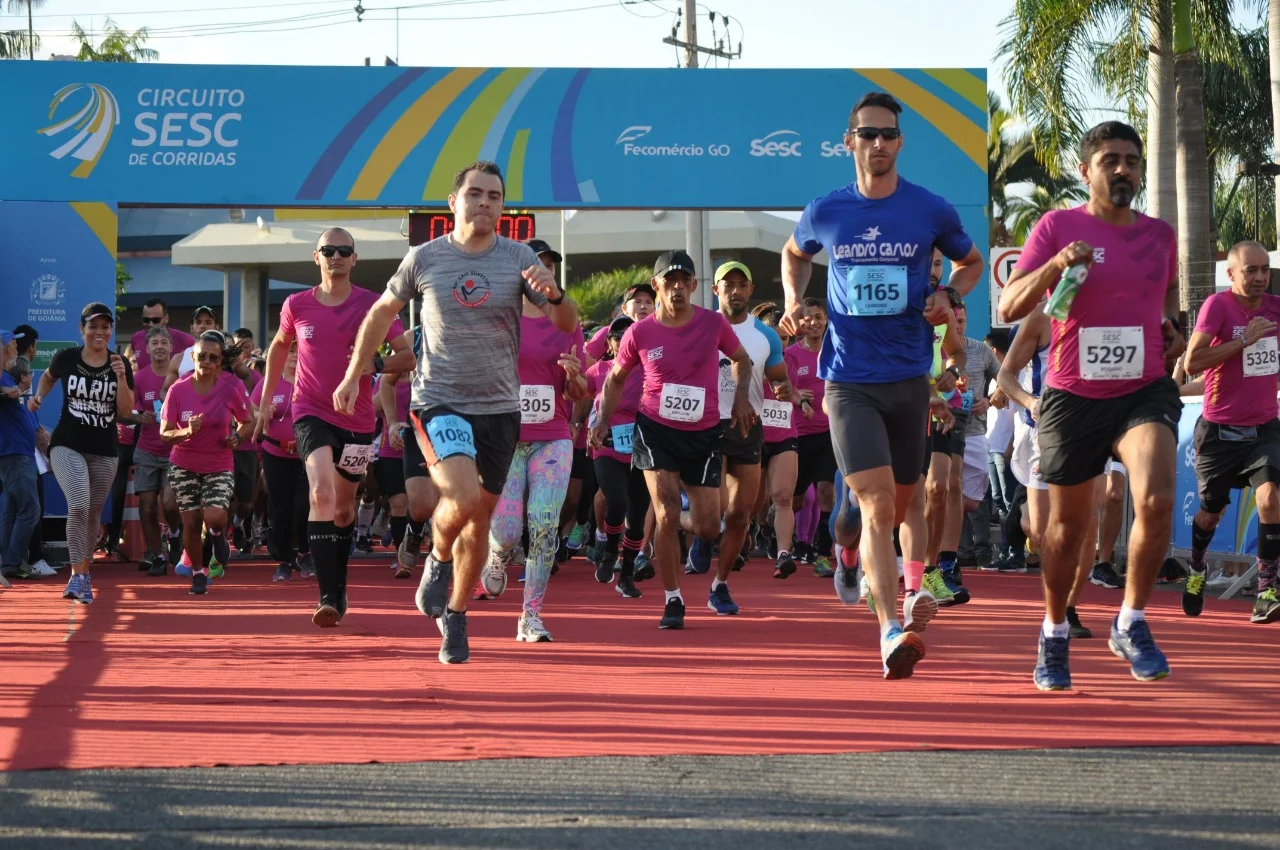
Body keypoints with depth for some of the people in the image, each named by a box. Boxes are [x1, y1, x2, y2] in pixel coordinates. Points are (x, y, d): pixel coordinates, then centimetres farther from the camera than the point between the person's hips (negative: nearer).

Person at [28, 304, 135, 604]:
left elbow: (126, 410, -6)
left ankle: (83, 571, 31)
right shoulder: (66, 358, -4)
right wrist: (38, 396, 1)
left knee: (93, 514, 12)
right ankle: (78, 576, -18)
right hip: (67, 446, -3)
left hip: (104, 452, 3)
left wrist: (121, 378, -19)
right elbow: (48, 376, 19)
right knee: (79, 505, -22)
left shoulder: (120, 364, -1)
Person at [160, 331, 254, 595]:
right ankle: (198, 573, 22)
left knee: (214, 517, -21)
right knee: (191, 522, -1)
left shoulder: (231, 386, -11)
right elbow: (164, 434, -8)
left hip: (220, 466, -1)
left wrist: (237, 436, -20)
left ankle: (218, 534, 17)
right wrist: (187, 432, -28)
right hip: (184, 466, 1)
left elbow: (248, 423, 1)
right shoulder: (178, 390, -10)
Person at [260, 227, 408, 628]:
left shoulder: (373, 305, -4)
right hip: (311, 411, -1)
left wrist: (375, 363, -23)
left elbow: (408, 354, -5)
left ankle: (339, 587, 35)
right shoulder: (296, 306, 1)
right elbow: (279, 346, 20)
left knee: (344, 506, 13)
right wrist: (265, 401, 19)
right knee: (322, 492, -24)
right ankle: (328, 597, -29)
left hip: (357, 418, 1)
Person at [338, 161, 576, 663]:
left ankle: (454, 618, 28)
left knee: (479, 520, 9)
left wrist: (554, 294, -28)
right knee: (462, 497, -25)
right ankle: (438, 559, 8)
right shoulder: (423, 259, -3)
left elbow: (567, 325, -6)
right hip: (439, 401, -2)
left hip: (498, 407, 2)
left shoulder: (519, 259, -2)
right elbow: (382, 312, 14)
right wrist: (353, 374, 13)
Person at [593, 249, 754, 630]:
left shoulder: (714, 323, -4)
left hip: (704, 434, 1)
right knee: (667, 515, -13)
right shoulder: (639, 334, -5)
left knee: (708, 527, -1)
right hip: (656, 431, -1)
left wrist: (741, 397, -2)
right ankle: (672, 601, 0)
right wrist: (604, 419, -2)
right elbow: (615, 378, 10)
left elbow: (741, 360, 13)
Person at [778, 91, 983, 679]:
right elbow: (795, 254, 24)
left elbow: (971, 262, 18)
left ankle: (865, 563, 46)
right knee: (877, 504, -17)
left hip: (909, 375, 2)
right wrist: (793, 300, 6)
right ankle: (890, 632, -23)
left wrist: (948, 298, -2)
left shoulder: (931, 210, 0)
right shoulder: (824, 213, 1)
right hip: (849, 380, -2)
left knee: (896, 506, 13)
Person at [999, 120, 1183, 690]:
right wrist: (1054, 267, -28)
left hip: (1146, 391, 1)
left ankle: (1131, 625, -6)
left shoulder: (1160, 235, 7)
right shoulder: (1058, 227, -3)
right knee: (1067, 526, 10)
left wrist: (1171, 324, 7)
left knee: (1156, 499, -24)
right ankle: (1054, 635, 33)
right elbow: (1009, 308, -11)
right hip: (1073, 395, -1)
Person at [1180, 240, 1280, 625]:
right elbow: (1192, 363, -23)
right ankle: (1196, 569, 42)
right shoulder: (1217, 305, -13)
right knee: (1211, 512, 11)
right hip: (1220, 430, -2)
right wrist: (1244, 340, -24)